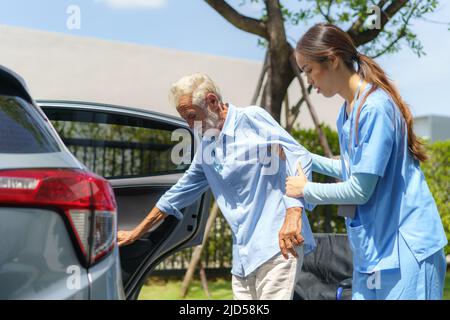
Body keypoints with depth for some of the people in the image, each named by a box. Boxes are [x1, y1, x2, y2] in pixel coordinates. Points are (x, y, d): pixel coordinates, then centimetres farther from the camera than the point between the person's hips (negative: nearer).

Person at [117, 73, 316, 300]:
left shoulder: (251, 118, -4)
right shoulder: (205, 146, 18)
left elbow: (299, 158, -13)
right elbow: (181, 192, 27)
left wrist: (293, 215, -25)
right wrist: (136, 233, 29)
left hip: (277, 245, -7)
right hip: (244, 255, 7)